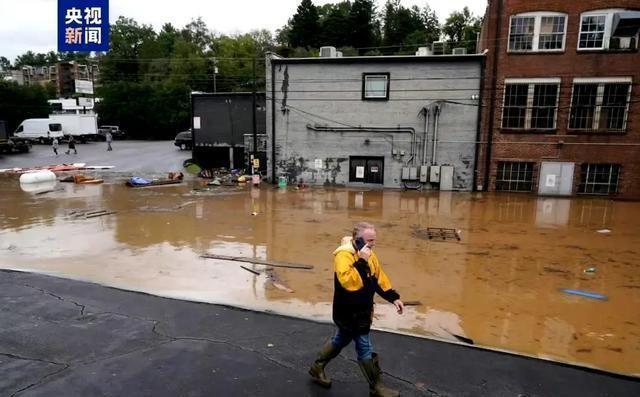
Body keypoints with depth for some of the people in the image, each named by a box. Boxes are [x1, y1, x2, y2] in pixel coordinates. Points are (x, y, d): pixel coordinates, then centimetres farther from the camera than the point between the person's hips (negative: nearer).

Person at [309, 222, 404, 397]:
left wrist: (393, 297, 9)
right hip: (349, 312, -9)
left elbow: (379, 277, 13)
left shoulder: (368, 254, 4)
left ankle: (317, 367, 41)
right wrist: (361, 261, -37)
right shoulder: (344, 254, -25)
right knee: (365, 348, 3)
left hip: (362, 310, 9)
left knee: (340, 340, 23)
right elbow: (348, 281, -38)